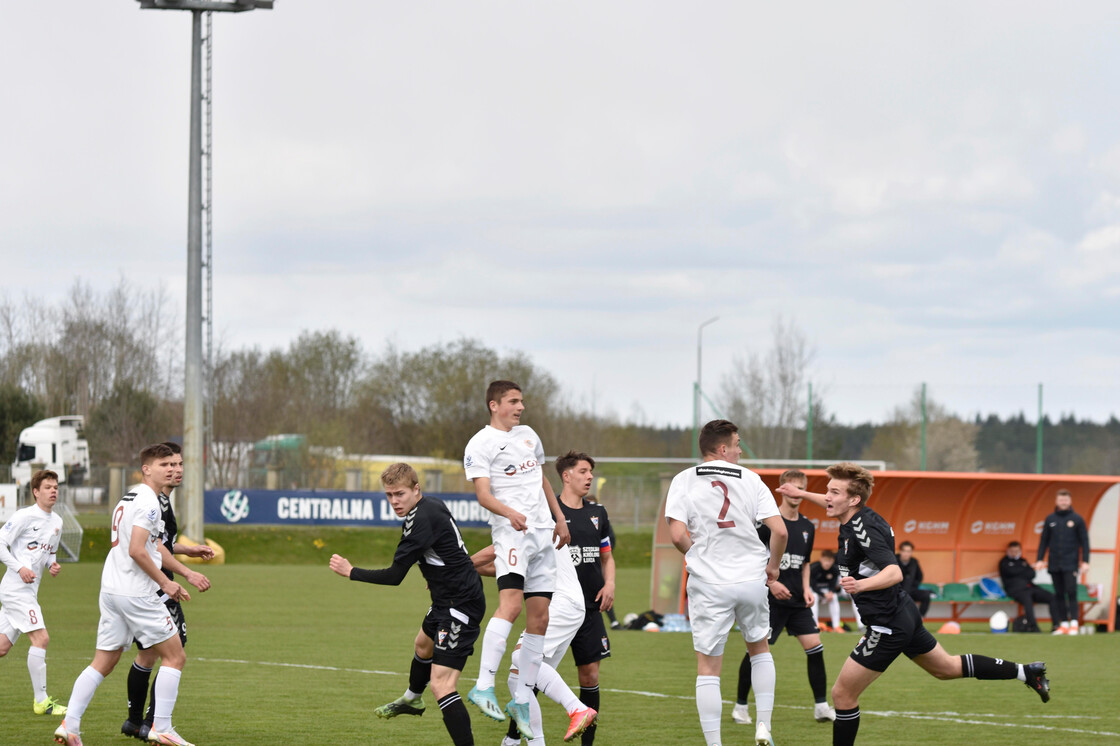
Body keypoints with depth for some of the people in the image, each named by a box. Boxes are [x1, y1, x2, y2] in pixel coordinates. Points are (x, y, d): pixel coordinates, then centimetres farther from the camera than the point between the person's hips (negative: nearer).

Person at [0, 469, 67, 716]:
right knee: (41, 638, -13)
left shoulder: (57, 522, 15)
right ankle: (41, 701, -9)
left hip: (29, 591, 8)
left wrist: (53, 565, 4)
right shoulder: (25, 516, -10)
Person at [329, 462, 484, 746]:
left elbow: (394, 576, -25)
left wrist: (350, 572, -16)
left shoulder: (421, 520, -26)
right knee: (424, 644, 38)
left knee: (441, 685, -19)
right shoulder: (433, 505, 3)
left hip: (460, 604, -11)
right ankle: (411, 699, 67)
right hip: (449, 598, 11)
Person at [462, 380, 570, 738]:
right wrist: (510, 513, -31)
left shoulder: (528, 435, 20)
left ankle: (522, 699, 8)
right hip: (510, 531, -8)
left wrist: (559, 518, 27)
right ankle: (484, 686, -31)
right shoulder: (480, 444, -3)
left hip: (542, 532, 8)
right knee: (511, 602, -27)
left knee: (539, 618, 3)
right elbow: (483, 494, -14)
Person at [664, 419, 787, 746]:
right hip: (752, 580, 2)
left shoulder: (684, 481, -2)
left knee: (708, 667, 3)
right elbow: (779, 530, -5)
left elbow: (678, 535, -11)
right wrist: (773, 566, 13)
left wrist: (698, 556, 9)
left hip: (709, 584, -2)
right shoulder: (750, 480, 1)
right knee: (759, 648, 24)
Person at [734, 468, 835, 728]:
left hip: (798, 602, 5)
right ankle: (740, 706, 11)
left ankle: (821, 706, 3)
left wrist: (806, 589, 6)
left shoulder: (807, 527, 10)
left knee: (815, 647, -5)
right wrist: (771, 582, -16)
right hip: (770, 599, -5)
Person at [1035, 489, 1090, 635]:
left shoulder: (1077, 519, 2)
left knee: (1071, 593, -11)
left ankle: (1074, 623, -10)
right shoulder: (1050, 519, 9)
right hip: (1054, 565, 3)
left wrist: (1085, 561, -4)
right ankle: (1063, 624, 9)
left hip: (1070, 564, -3)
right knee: (1059, 594, 5)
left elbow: (1084, 541, 3)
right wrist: (1040, 560, 6)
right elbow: (1044, 541, 13)